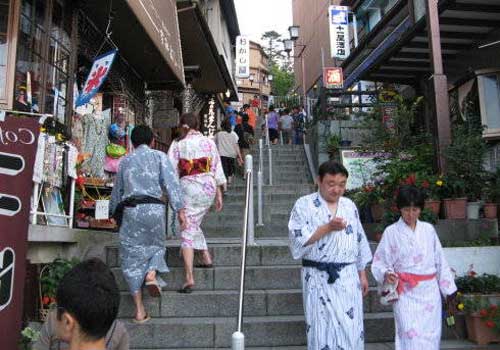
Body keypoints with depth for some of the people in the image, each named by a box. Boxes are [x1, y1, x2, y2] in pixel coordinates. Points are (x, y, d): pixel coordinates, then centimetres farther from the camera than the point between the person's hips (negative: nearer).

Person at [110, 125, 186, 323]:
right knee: (156, 244, 22)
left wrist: (115, 212, 35)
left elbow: (117, 190, 23)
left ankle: (139, 309, 8)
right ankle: (151, 274, -8)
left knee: (132, 257, 7)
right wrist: (179, 209, -6)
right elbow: (171, 182, -3)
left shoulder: (125, 161, 17)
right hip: (153, 208, -2)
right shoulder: (159, 156, 9)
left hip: (130, 209, 2)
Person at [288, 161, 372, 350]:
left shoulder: (350, 206, 10)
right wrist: (328, 228, -19)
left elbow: (359, 241, 14)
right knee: (321, 329, 3)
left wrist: (362, 274, 12)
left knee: (351, 329, 5)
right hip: (319, 279, -3)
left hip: (348, 278, 4)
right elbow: (297, 240, -14)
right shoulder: (304, 205, -4)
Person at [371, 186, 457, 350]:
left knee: (431, 335, 7)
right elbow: (380, 262, -2)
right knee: (410, 335, -10)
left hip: (430, 291, 4)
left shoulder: (428, 229, 7)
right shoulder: (391, 232, -4)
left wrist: (448, 288, 10)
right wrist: (386, 274, -22)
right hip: (406, 293, -3)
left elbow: (440, 260, 11)